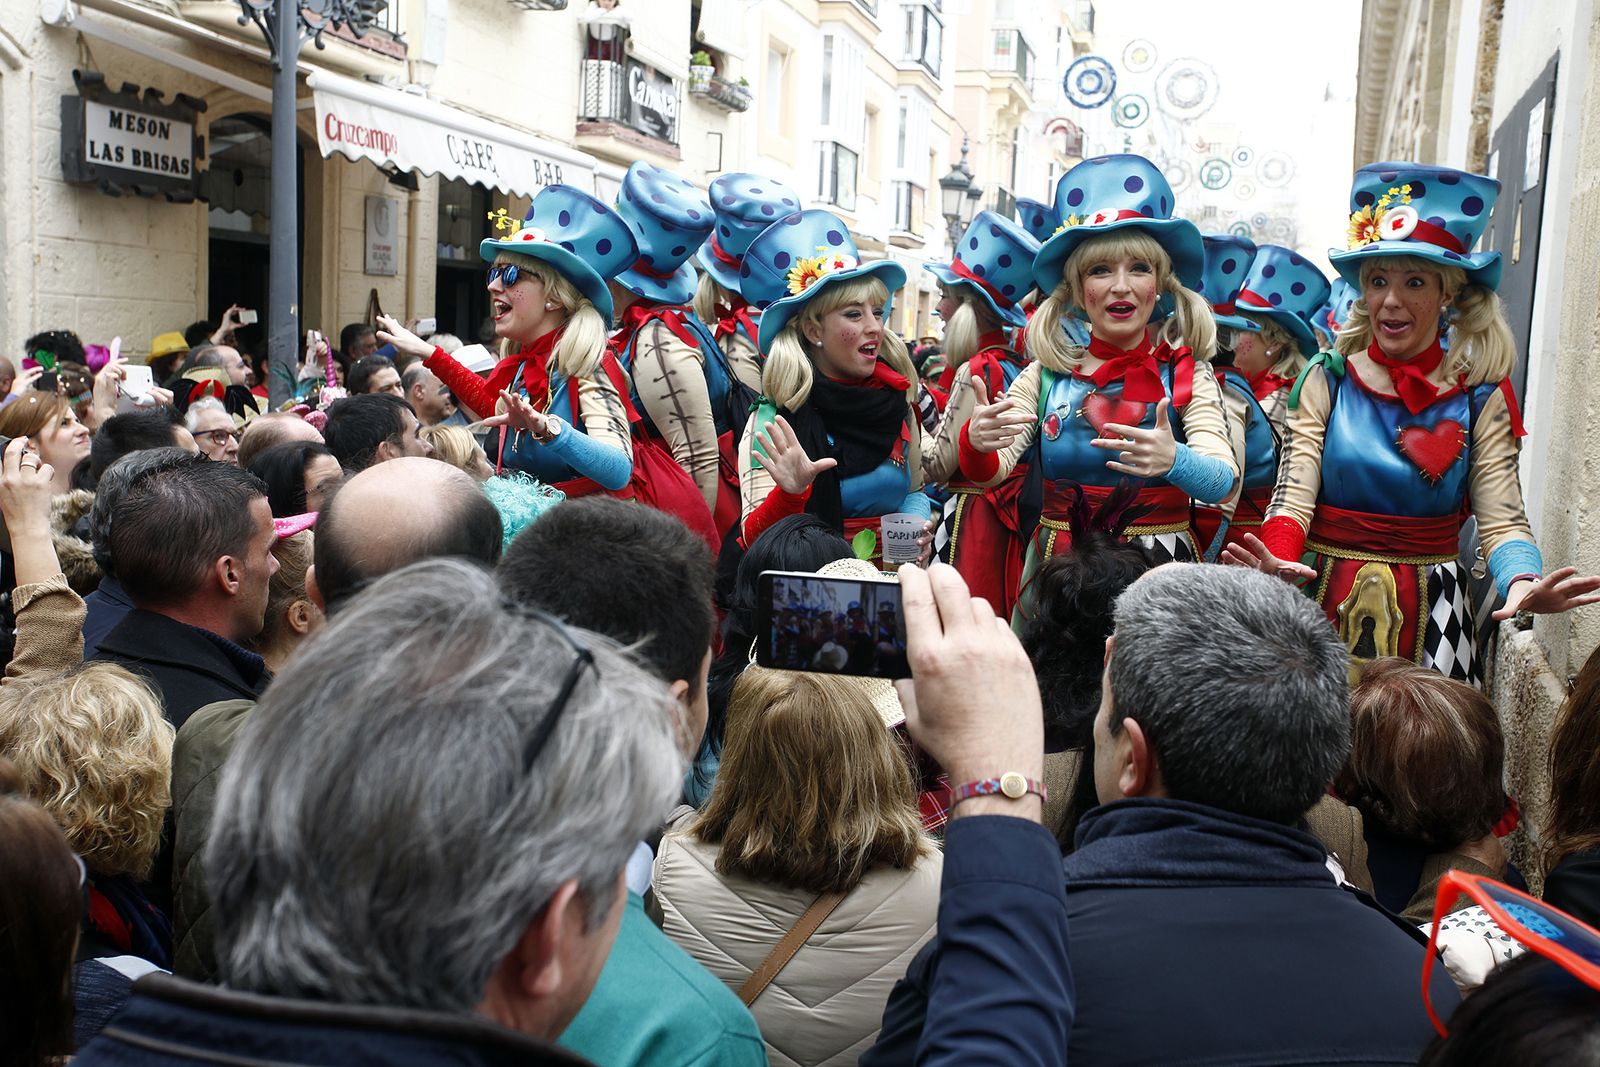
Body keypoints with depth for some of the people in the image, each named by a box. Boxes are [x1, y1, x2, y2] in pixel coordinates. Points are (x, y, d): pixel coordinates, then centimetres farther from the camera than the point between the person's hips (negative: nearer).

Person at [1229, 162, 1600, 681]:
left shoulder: (1480, 399, 1)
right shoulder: (1329, 380, 0)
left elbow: (1502, 519, -7)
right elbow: (1294, 495, -9)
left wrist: (1523, 585, -28)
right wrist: (1278, 560, -30)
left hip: (1429, 609, 1)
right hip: (1327, 599, 0)